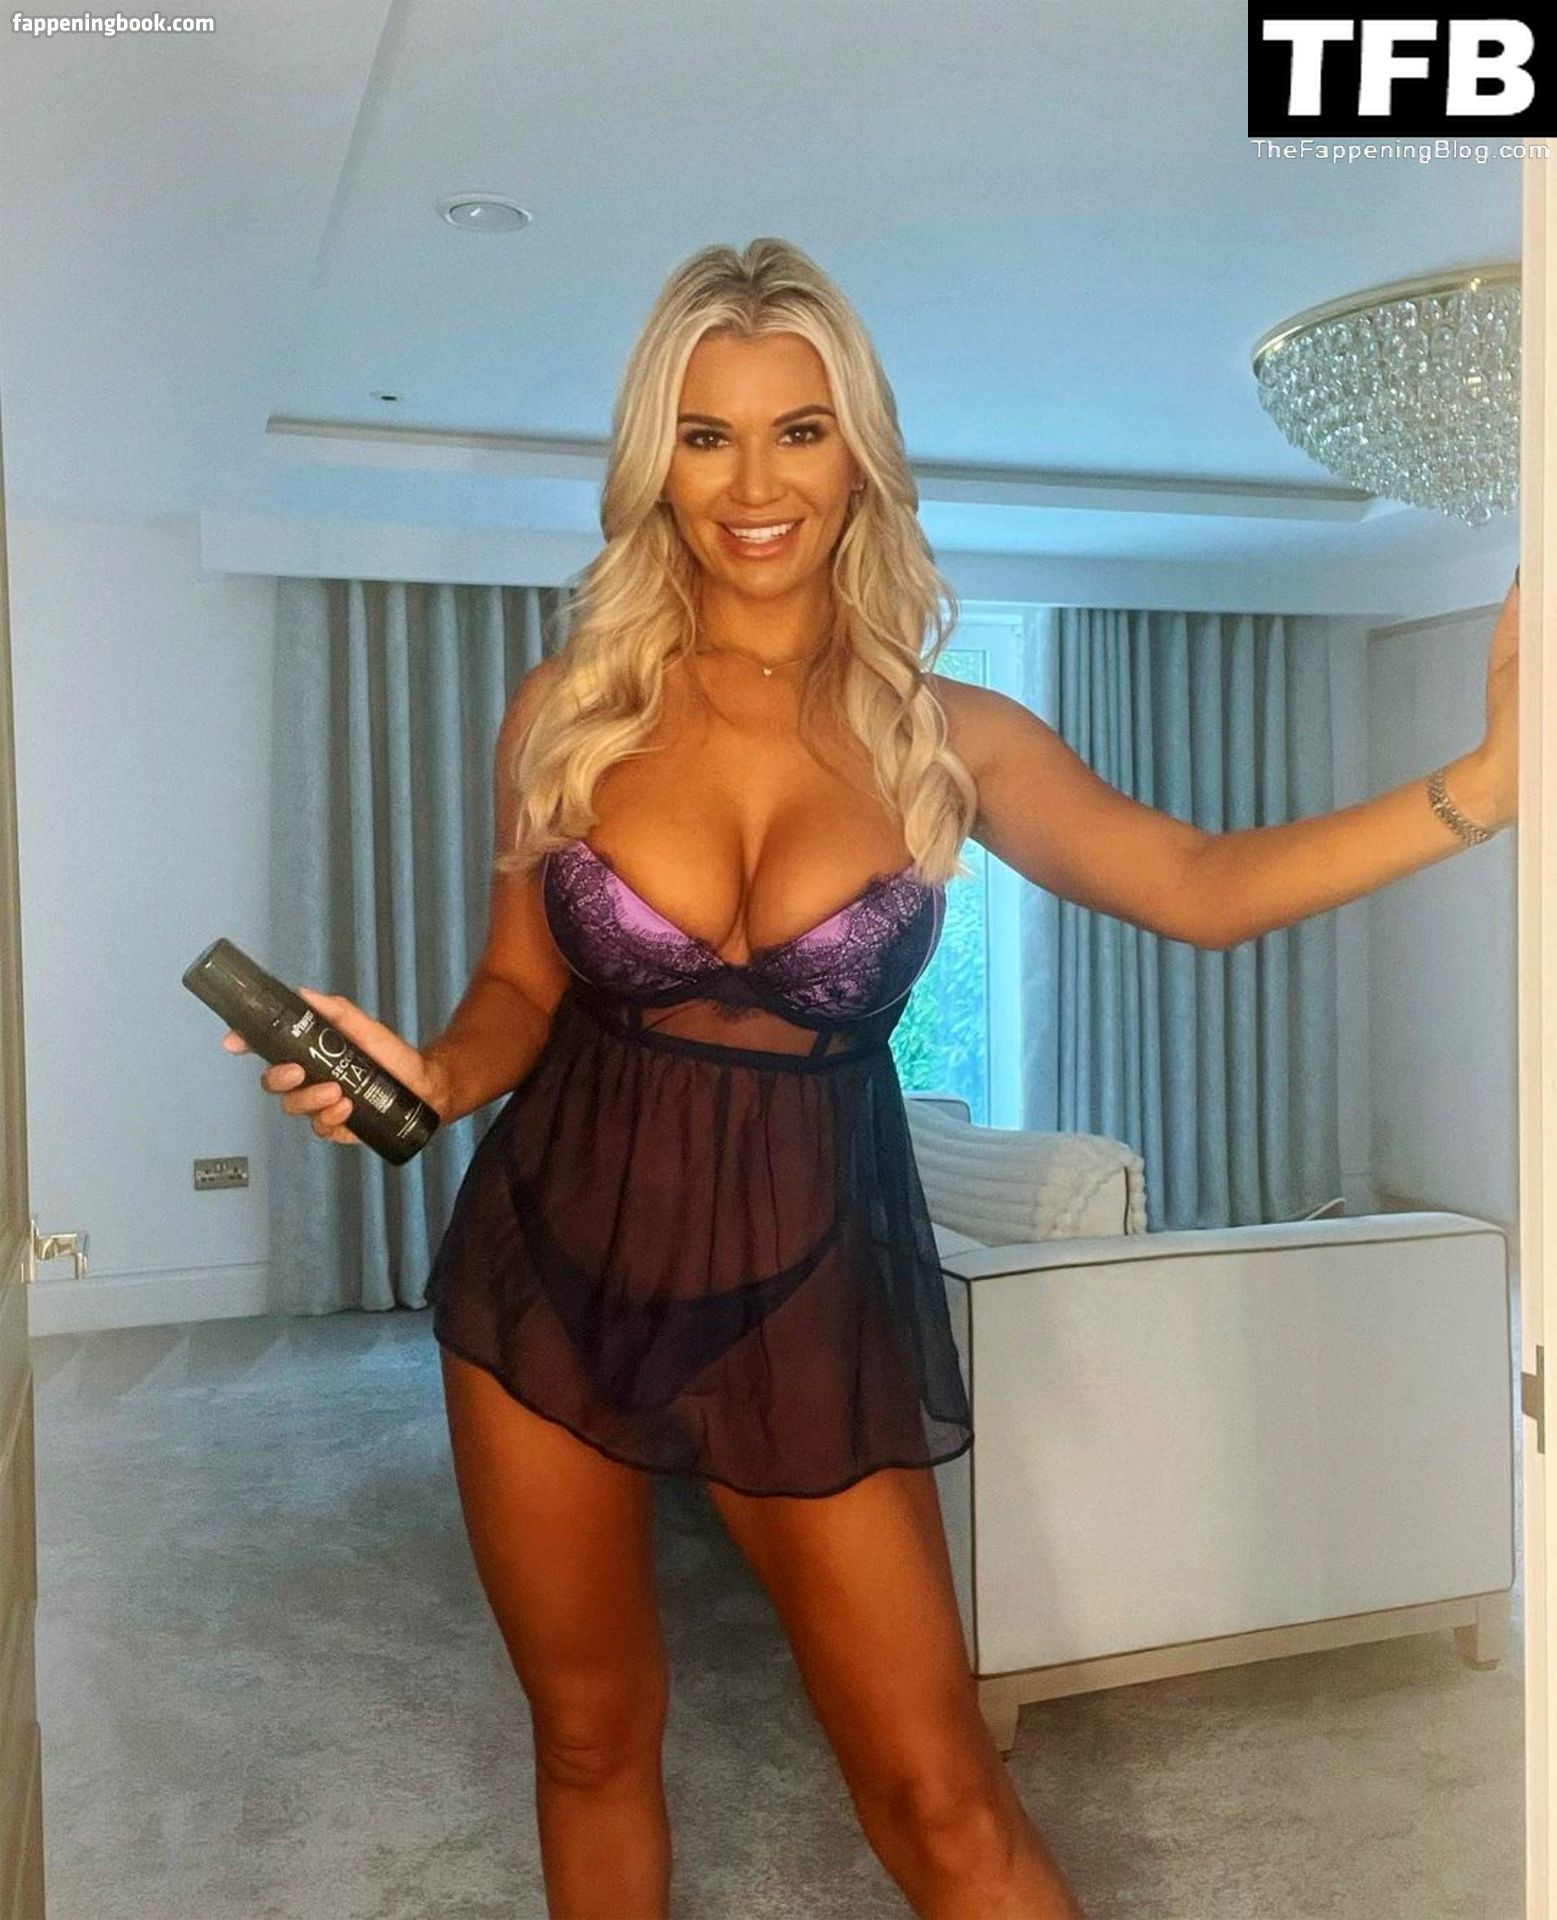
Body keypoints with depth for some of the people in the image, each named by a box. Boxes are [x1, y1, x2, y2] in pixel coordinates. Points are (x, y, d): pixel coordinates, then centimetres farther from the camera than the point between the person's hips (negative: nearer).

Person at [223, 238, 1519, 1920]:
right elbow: (522, 989, 5)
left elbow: (1201, 886, -4)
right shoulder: (564, 711, -3)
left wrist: (1491, 775, -13)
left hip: (808, 1282, -1)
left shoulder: (943, 739, -4)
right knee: (590, 1742, 19)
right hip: (556, 1267, 2)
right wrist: (432, 1075, -17)